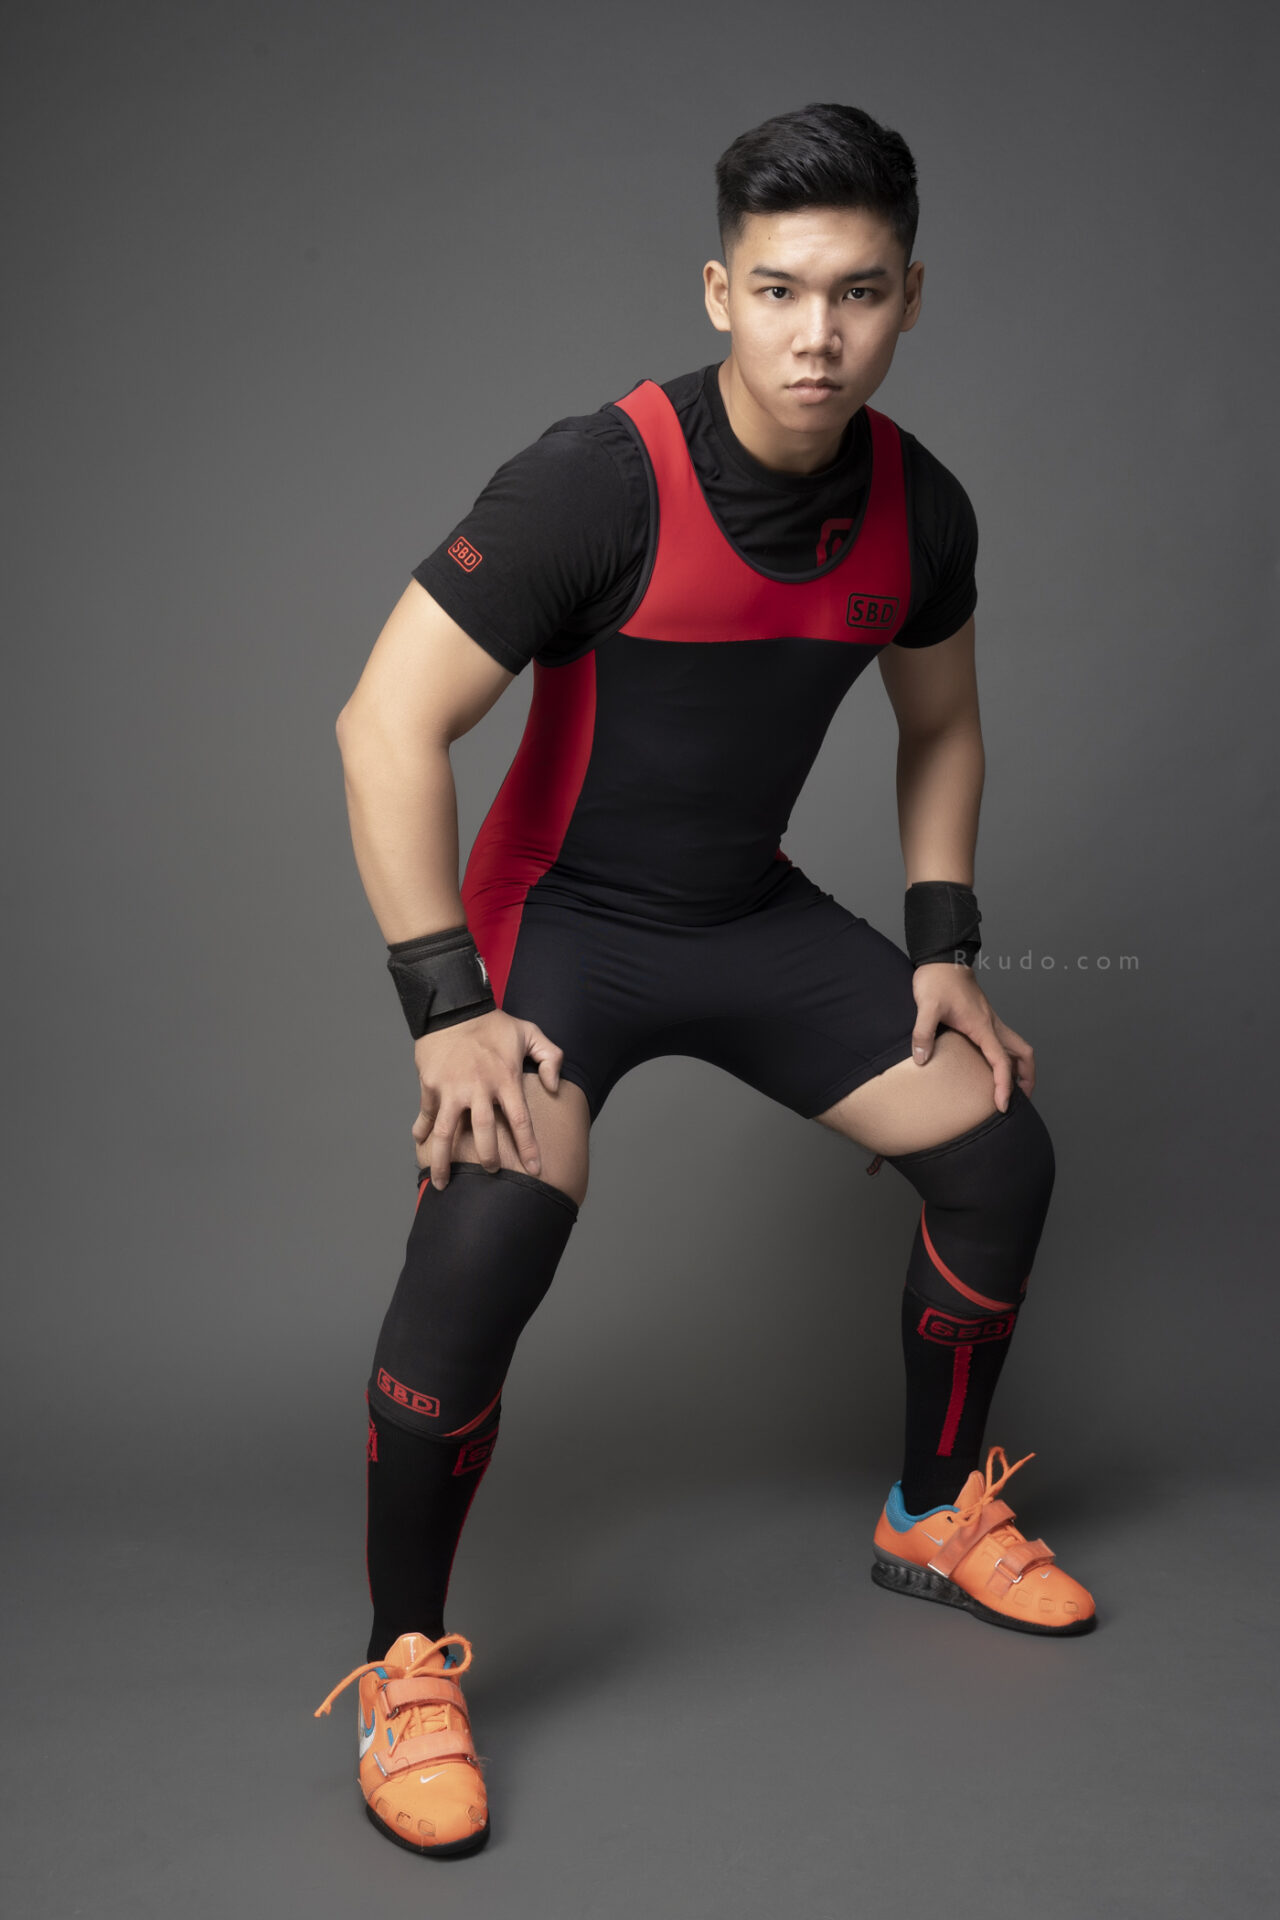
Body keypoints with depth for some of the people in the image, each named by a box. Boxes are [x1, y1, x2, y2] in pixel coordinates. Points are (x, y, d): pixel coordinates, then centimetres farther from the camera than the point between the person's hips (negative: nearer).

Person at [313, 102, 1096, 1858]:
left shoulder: (918, 509, -5)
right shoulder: (600, 483, -24)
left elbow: (939, 726, 14)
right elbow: (387, 726, -24)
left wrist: (944, 950, 5)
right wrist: (449, 1015, -25)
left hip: (759, 916, 6)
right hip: (560, 915, -6)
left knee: (1000, 1151, 4)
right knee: (486, 1240, -28)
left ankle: (936, 1517, 29)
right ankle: (406, 1667, -4)